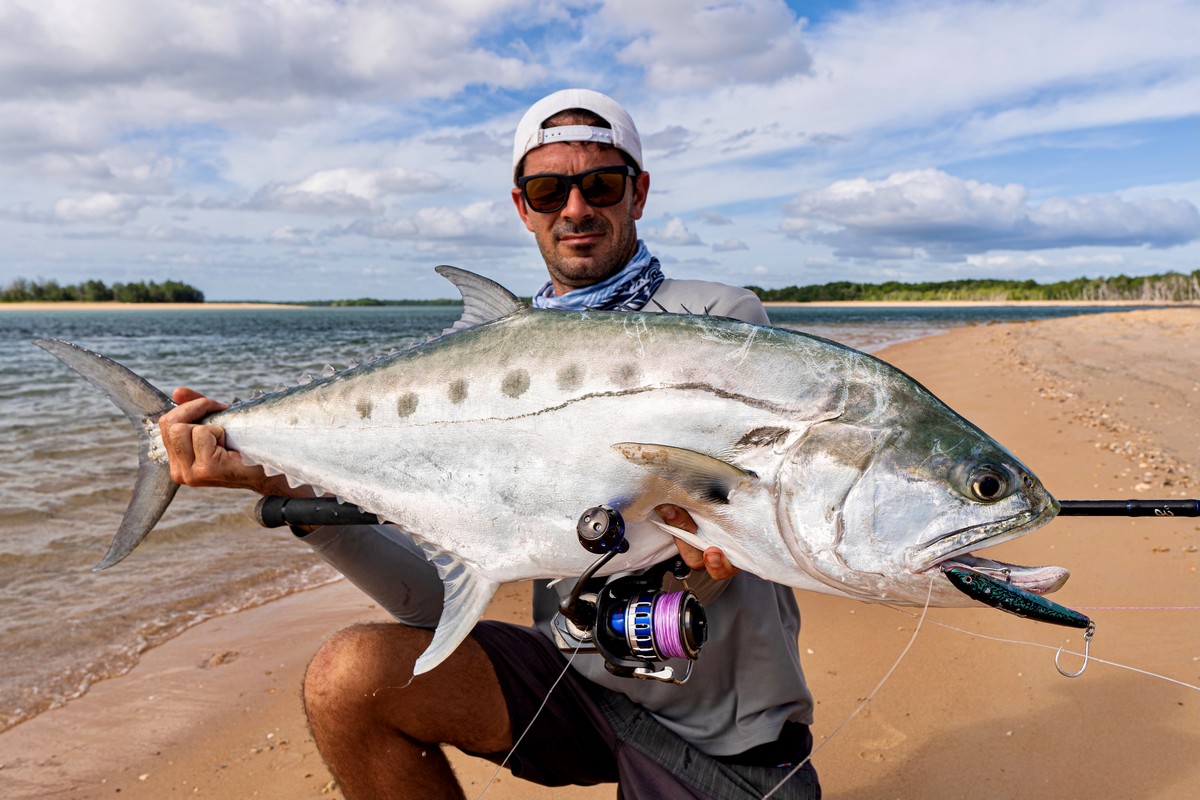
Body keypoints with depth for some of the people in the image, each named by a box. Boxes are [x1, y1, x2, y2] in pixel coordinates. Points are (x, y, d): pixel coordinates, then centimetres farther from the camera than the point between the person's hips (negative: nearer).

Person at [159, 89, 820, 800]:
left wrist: (702, 557, -37)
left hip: (724, 730, -3)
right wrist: (285, 483, -17)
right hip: (579, 673, 3)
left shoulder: (722, 318, -6)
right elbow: (443, 596, -6)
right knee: (348, 678, -14)